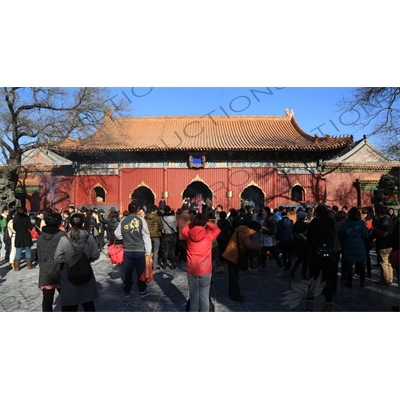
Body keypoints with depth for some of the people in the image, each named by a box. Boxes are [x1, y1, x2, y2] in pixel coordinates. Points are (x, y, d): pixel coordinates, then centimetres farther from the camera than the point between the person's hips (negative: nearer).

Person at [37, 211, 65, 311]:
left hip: (45, 273, 3)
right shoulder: (62, 235, -9)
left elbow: (39, 256, 10)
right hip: (59, 272, -3)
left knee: (47, 300, 6)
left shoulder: (41, 237, 5)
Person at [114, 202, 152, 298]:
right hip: (140, 250, -2)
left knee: (128, 271, 14)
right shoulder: (141, 220, -8)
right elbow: (146, 236, -9)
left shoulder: (123, 221, 0)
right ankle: (142, 291, 20)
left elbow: (117, 234, 4)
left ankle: (127, 291, 26)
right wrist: (148, 251, -6)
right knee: (140, 271, 9)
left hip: (127, 251, 2)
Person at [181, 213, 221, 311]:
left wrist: (193, 223, 9)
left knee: (194, 295, 12)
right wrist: (207, 223, 9)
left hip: (191, 270, 2)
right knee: (204, 296, 9)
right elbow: (217, 229, 8)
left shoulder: (188, 234, -7)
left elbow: (184, 229, 16)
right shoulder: (208, 234, -11)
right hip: (205, 270, -2)